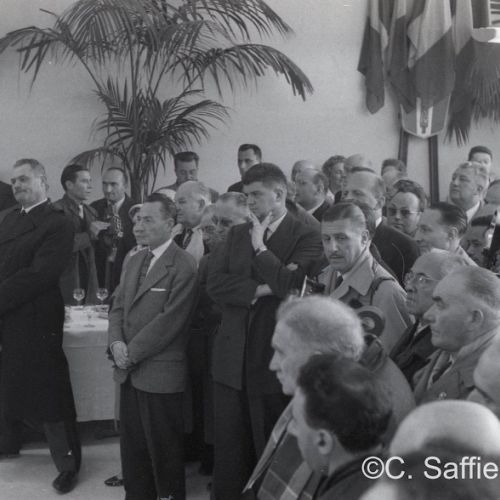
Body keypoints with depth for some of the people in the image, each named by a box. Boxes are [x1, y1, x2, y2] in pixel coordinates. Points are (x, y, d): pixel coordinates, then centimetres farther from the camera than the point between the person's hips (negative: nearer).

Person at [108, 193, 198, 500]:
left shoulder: (183, 266, -13)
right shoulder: (135, 261, 14)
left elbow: (169, 320, -17)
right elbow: (119, 306, 13)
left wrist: (131, 352, -13)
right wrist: (116, 342, -5)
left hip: (160, 371, -7)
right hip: (130, 370, 7)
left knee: (163, 448, 5)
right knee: (132, 443, 15)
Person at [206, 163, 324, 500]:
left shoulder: (306, 238, -6)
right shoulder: (238, 234, 11)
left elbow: (291, 285, -21)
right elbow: (215, 284, -1)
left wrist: (260, 247, -10)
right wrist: (259, 289, -14)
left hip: (274, 361, -5)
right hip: (233, 359, 5)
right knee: (229, 448, 11)